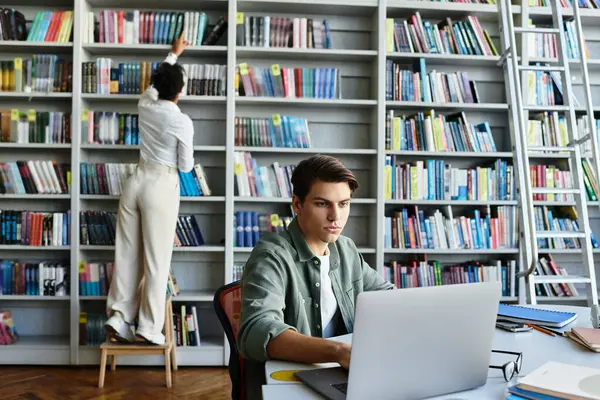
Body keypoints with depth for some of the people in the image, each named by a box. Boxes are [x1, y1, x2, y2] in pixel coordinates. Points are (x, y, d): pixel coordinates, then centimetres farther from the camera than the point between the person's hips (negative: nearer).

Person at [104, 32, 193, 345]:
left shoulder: (145, 105, 6)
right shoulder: (182, 121, -10)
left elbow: (156, 80, 28)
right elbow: (185, 166, -4)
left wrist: (173, 54, 43)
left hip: (136, 181, 6)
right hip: (161, 186, -6)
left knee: (127, 253, 9)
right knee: (157, 259, 0)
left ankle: (118, 317, 12)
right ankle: (148, 328, 5)